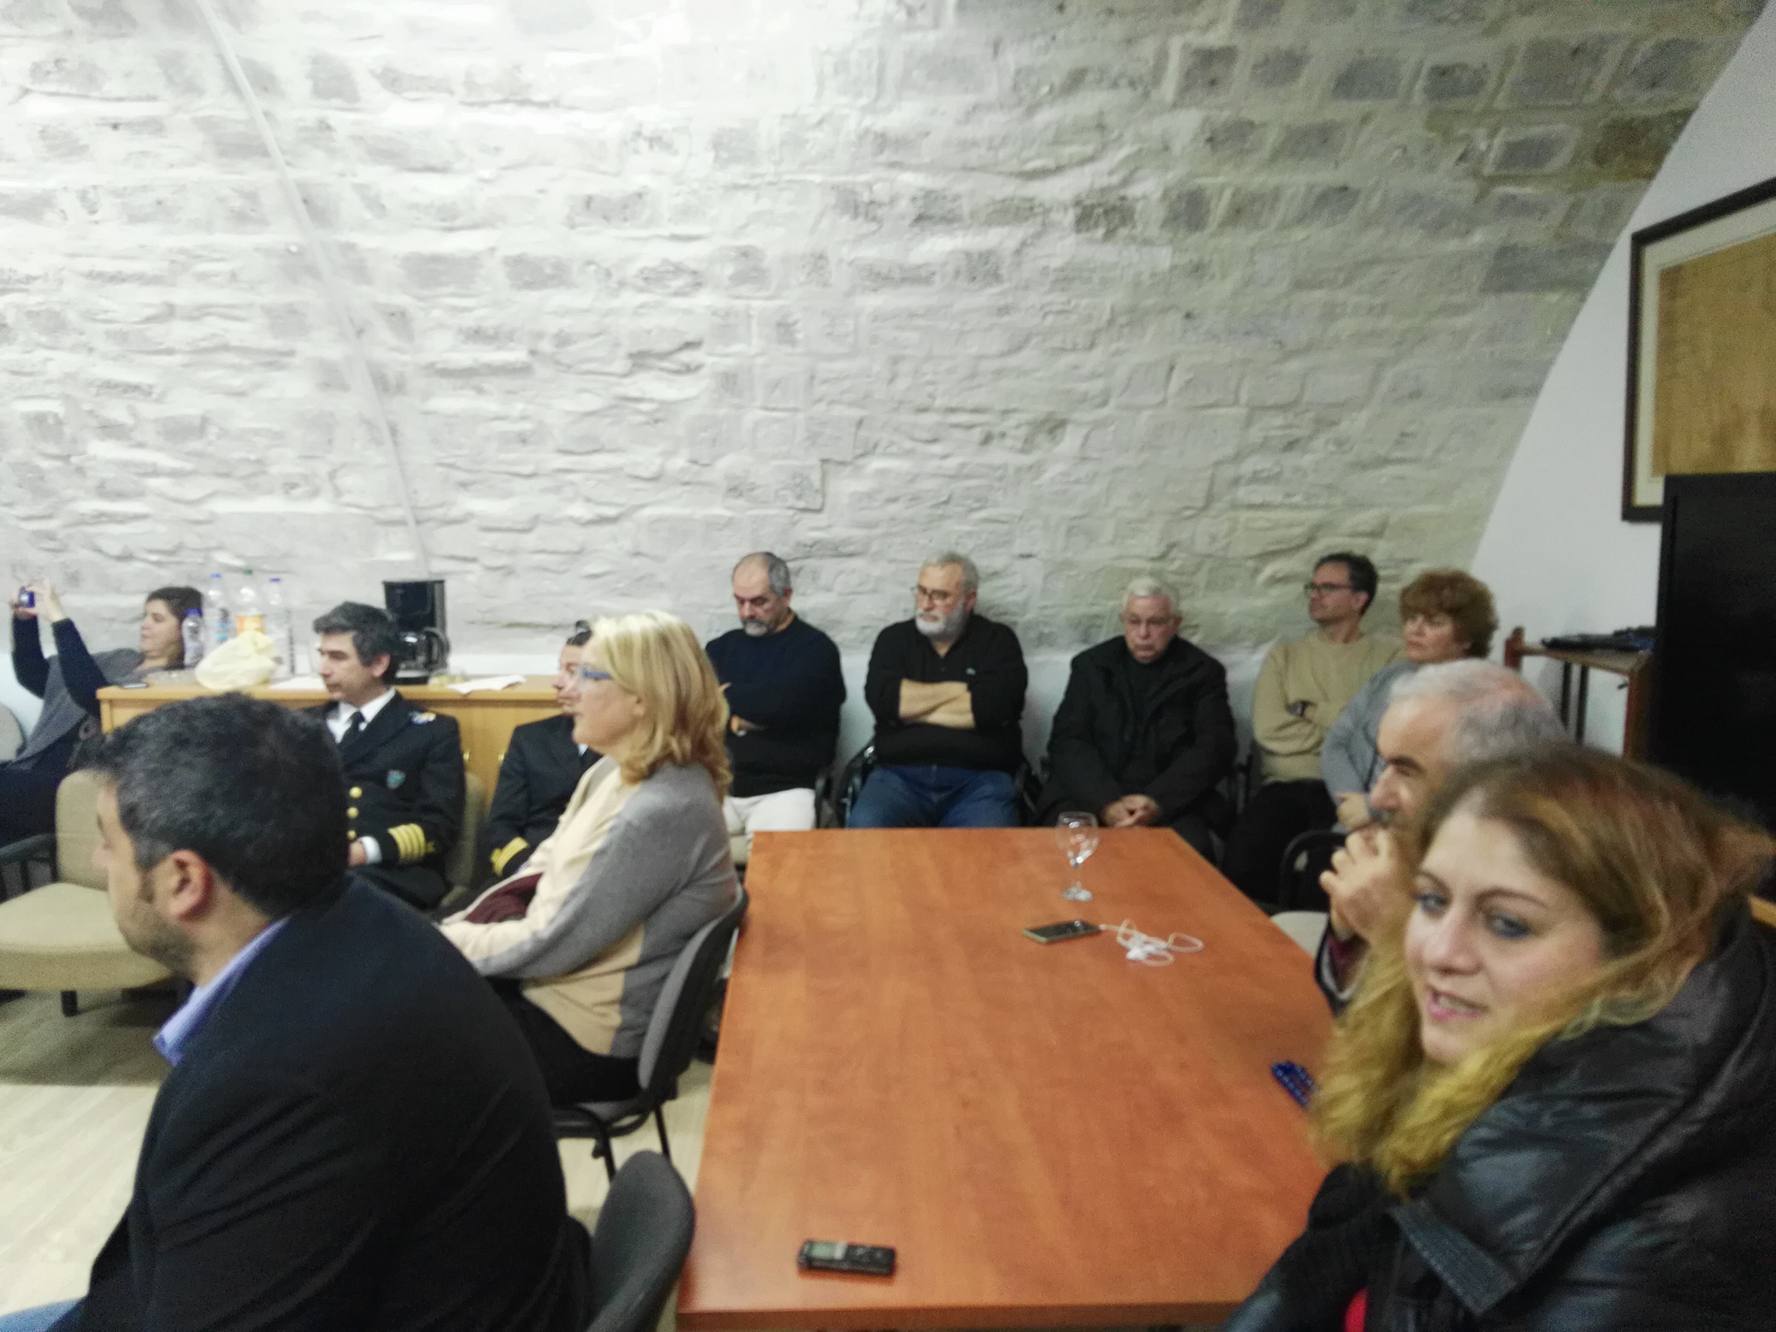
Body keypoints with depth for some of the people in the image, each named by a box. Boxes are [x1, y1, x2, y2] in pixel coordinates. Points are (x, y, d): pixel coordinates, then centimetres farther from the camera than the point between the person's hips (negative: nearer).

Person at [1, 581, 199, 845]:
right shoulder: (118, 660, 19)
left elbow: (94, 696, -22)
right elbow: (36, 678, 27)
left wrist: (59, 620, -18)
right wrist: (24, 619, 11)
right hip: (39, 765, 8)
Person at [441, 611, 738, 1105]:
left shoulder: (661, 813, -28)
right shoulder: (615, 772, 2)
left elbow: (553, 946, -23)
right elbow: (539, 873, 9)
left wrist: (443, 944, -11)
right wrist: (452, 930, -1)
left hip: (589, 1042, -8)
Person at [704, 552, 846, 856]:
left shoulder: (815, 648, 1)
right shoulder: (722, 647, 17)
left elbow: (783, 704, -16)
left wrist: (726, 697, -1)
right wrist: (733, 718, -9)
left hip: (784, 789, -4)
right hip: (716, 784, 4)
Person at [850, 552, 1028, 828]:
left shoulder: (998, 640, 7)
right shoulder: (894, 638, 13)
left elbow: (995, 706, -12)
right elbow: (881, 699, -6)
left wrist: (912, 709, -4)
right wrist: (958, 689, -4)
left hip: (980, 779, -1)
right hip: (900, 776, 2)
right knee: (864, 829, -28)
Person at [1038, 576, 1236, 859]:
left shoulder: (1202, 672, 9)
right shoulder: (1091, 665, 11)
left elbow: (1214, 748, -2)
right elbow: (1068, 742, 1)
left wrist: (1159, 802, -18)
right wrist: (1105, 803, -17)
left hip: (1173, 800, 0)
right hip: (1092, 795, 1)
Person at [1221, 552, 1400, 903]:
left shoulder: (1390, 656, 11)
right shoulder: (1284, 655, 17)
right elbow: (1269, 729, 1)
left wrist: (1310, 711, 0)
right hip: (1285, 785, 2)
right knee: (1243, 864, -25)